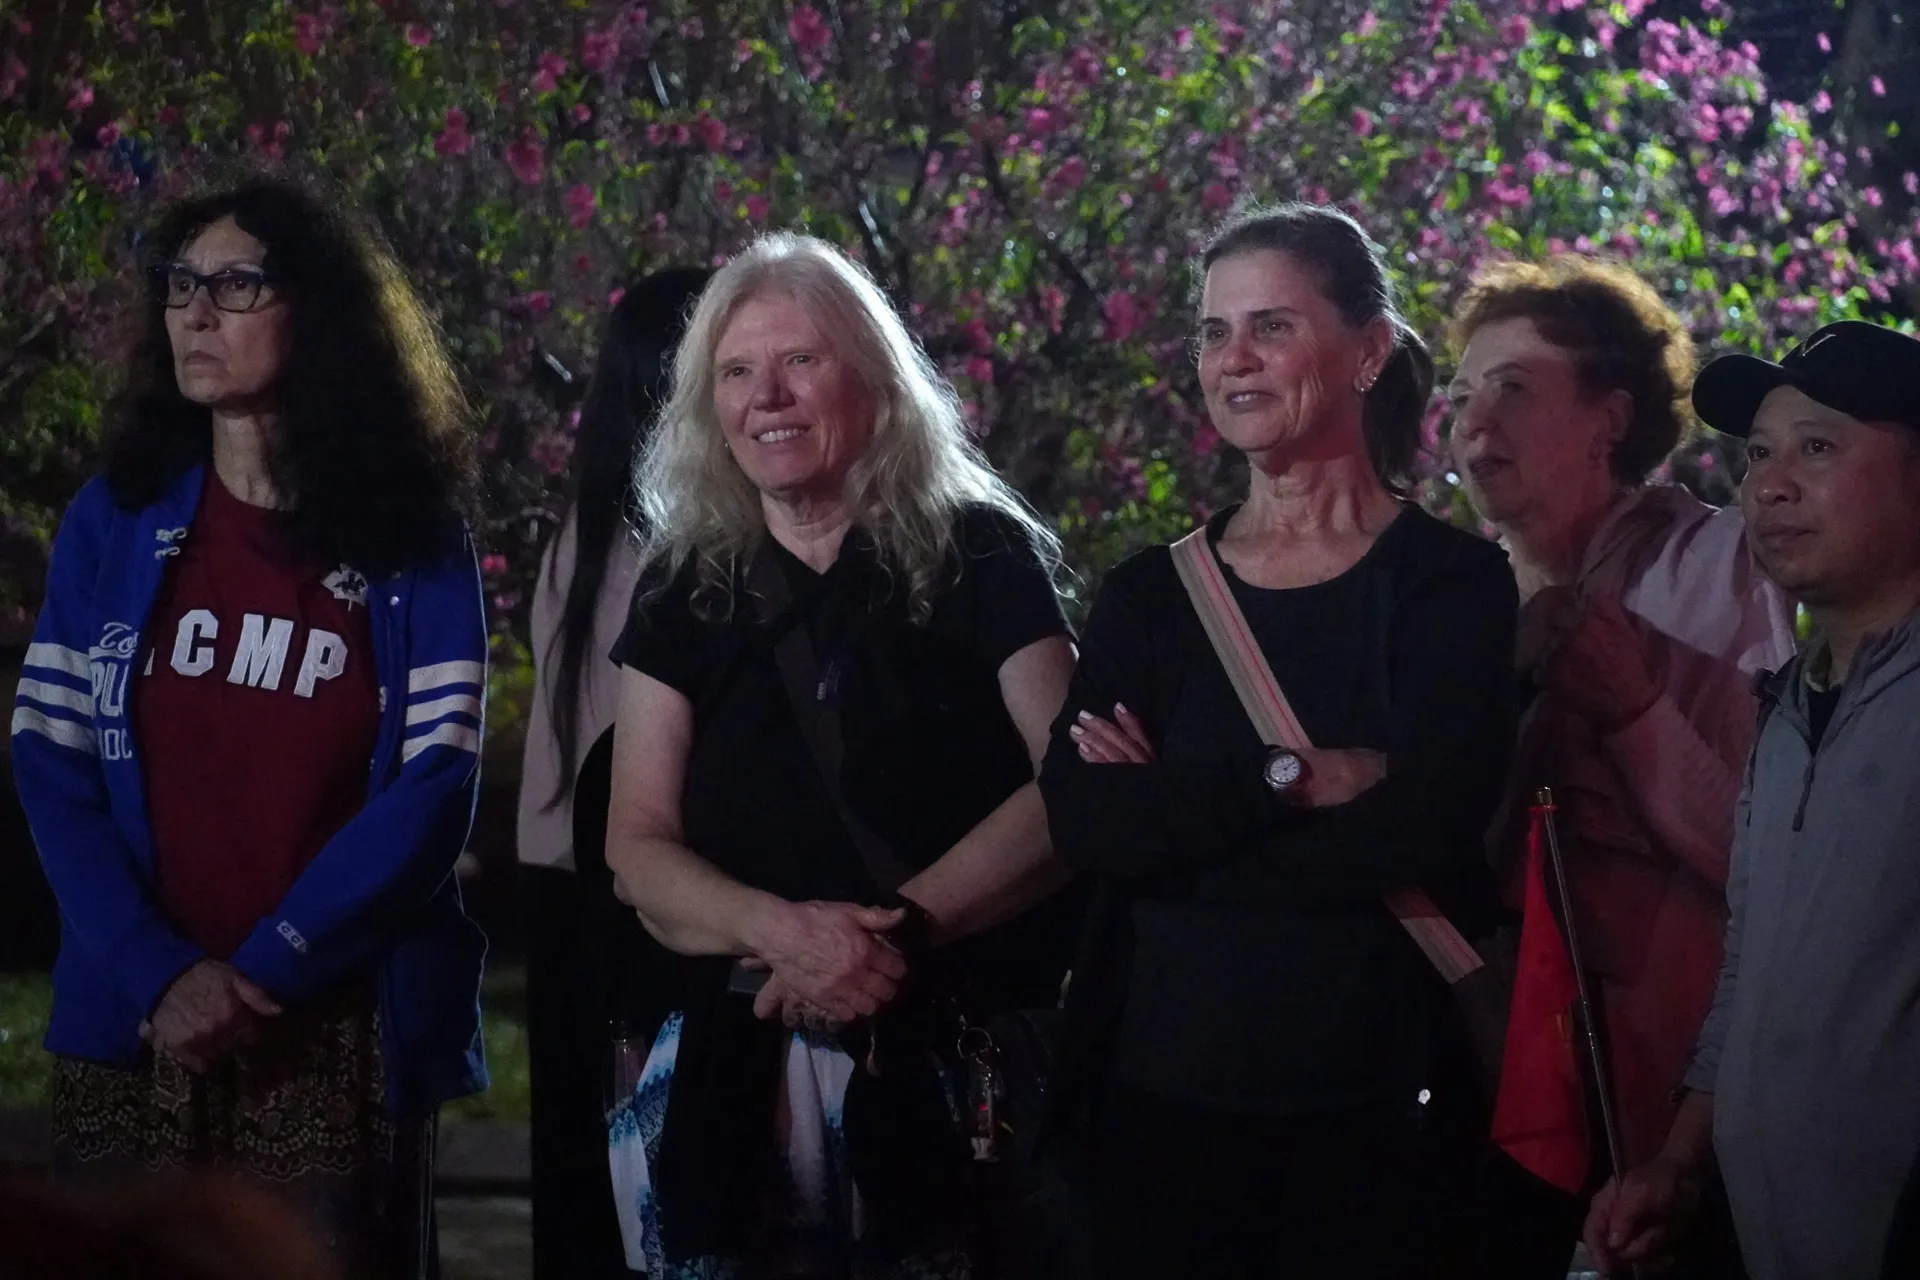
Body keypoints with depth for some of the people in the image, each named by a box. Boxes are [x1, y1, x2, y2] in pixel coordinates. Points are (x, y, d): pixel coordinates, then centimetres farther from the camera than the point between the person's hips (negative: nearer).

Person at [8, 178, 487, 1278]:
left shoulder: (414, 548, 1)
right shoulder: (116, 523, 5)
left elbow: (436, 792, -6)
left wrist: (267, 968, -14)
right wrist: (159, 974, -13)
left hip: (340, 1032, -2)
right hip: (133, 1026, 2)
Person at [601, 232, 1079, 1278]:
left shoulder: (978, 555, 1)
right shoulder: (685, 585, 10)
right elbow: (638, 845, 4)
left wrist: (903, 928, -19)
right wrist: (784, 932, -16)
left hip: (957, 1071, -3)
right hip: (735, 1069, 3)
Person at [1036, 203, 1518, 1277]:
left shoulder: (1453, 582, -1)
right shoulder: (1150, 595, 8)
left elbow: (1422, 827, -16)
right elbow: (1084, 824, -7)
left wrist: (1175, 815, -11)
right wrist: (1289, 778, -16)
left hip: (1370, 1113, -3)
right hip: (1157, 1098, 3)